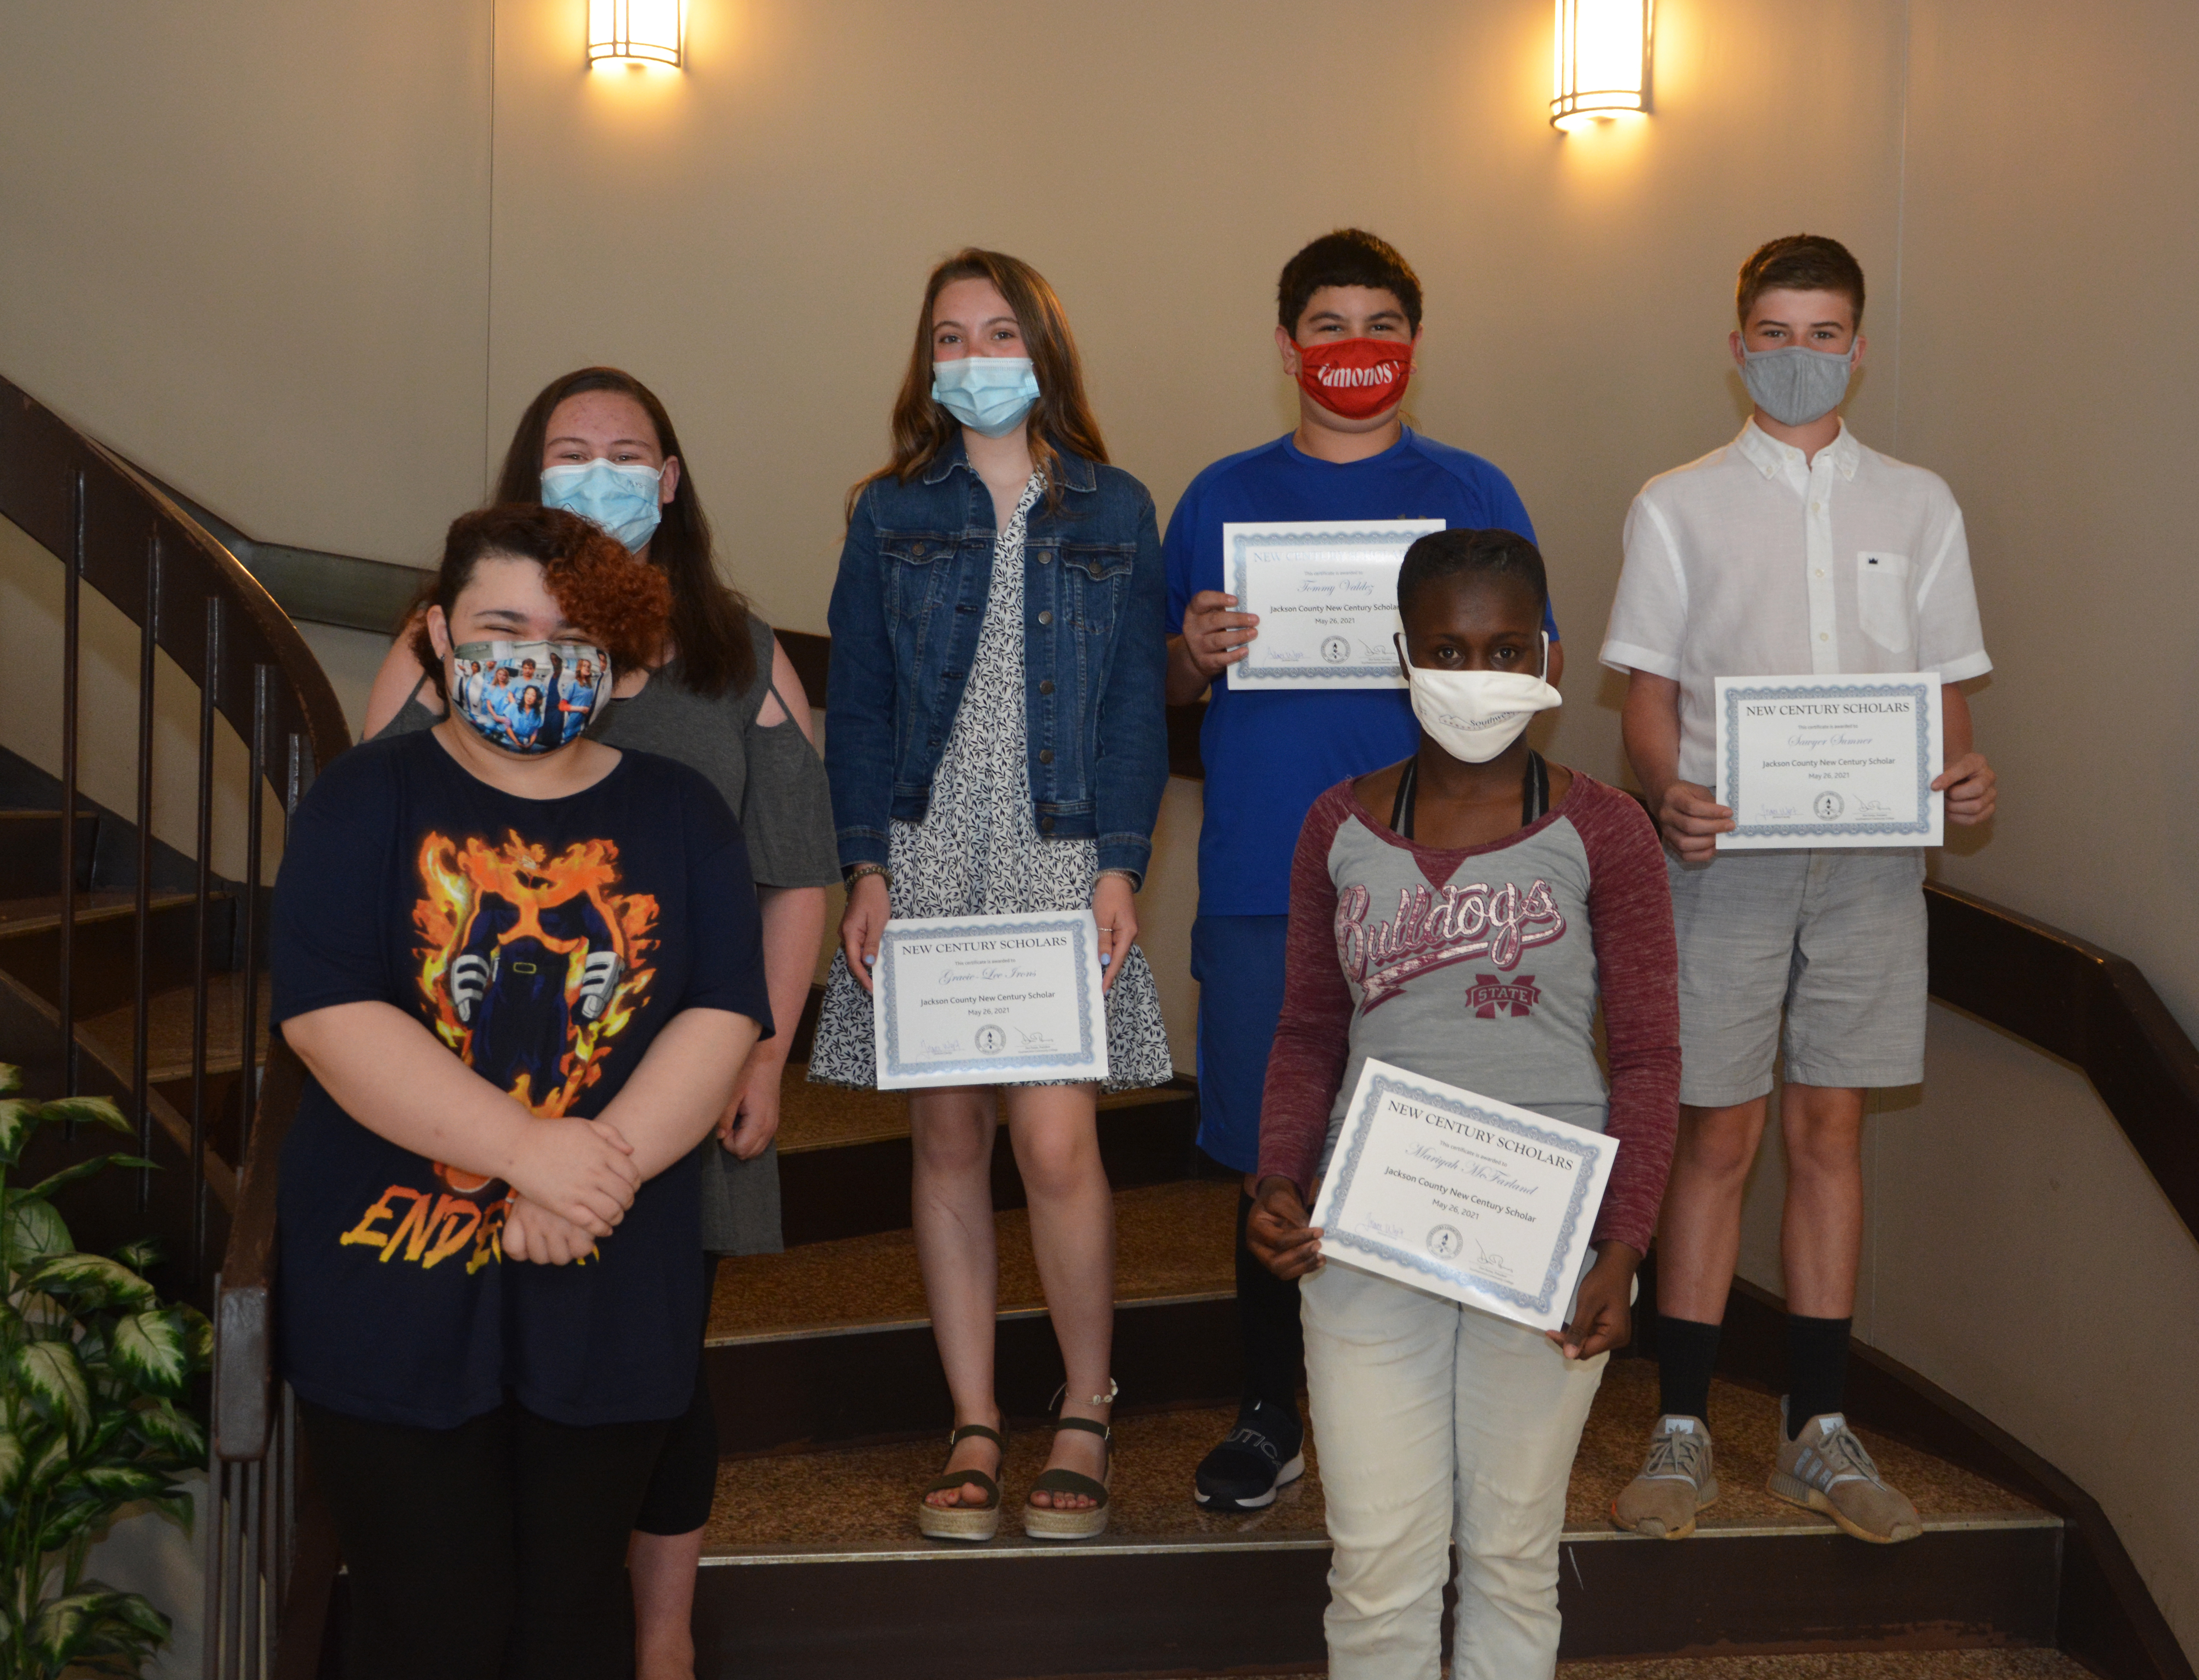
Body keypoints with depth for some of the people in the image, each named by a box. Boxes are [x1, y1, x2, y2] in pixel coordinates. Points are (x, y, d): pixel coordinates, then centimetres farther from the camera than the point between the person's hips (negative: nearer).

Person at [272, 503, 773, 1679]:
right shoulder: (366, 800, 1)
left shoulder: (679, 814, 8)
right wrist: (536, 1152, -20)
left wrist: (604, 1170, -18)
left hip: (608, 1291, 2)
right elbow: (329, 1017, -12)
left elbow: (724, 1017, -2)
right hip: (394, 1284, -2)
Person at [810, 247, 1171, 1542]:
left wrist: (1120, 868, -6)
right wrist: (867, 871, -3)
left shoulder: (1114, 512, 8)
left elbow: (1138, 705, 4)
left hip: (1061, 862, -1)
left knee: (1056, 1139, -11)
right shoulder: (890, 515, 9)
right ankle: (975, 1427, 15)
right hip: (925, 858, 2)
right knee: (948, 1139, 4)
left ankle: (1087, 1416, 9)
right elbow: (859, 705, 7)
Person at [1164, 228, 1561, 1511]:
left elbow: (1546, 667, 8)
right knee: (1272, 1160, 5)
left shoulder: (1475, 494, 9)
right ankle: (1271, 1418, 19)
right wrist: (1195, 655, -8)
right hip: (1262, 886, 1)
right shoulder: (1221, 498, 12)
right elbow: (1161, 688, 14)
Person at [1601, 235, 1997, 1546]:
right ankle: (1685, 1434, 11)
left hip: (1871, 859, 2)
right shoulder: (1679, 506, 6)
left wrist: (1966, 777, -10)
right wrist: (1670, 793, -18)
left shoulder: (1920, 507, 12)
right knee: (1718, 1137, 0)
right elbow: (1650, 690, 2)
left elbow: (1945, 685, 11)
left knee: (1833, 1130, 7)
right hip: (1728, 854, -2)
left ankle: (1821, 1435, 17)